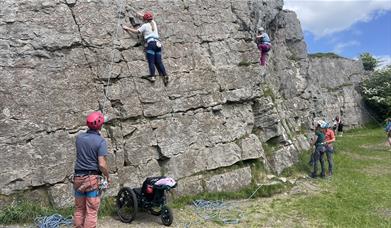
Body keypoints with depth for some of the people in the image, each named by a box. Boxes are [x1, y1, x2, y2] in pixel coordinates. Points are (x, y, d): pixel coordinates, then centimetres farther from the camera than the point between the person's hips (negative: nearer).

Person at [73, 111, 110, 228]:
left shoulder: (79, 137, 3)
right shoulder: (101, 141, -14)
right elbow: (101, 164, -18)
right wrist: (107, 176, 0)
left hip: (78, 177, 6)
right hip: (92, 178, -5)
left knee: (79, 209, 17)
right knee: (91, 211, 2)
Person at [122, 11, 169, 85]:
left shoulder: (145, 25, 7)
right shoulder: (154, 23, 23)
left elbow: (136, 31, 5)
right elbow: (150, 19, 46)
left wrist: (127, 28, 17)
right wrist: (141, 15, 58)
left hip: (151, 43, -5)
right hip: (158, 43, 6)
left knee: (151, 62, -12)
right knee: (158, 62, 1)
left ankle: (152, 76, -24)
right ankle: (165, 75, -12)